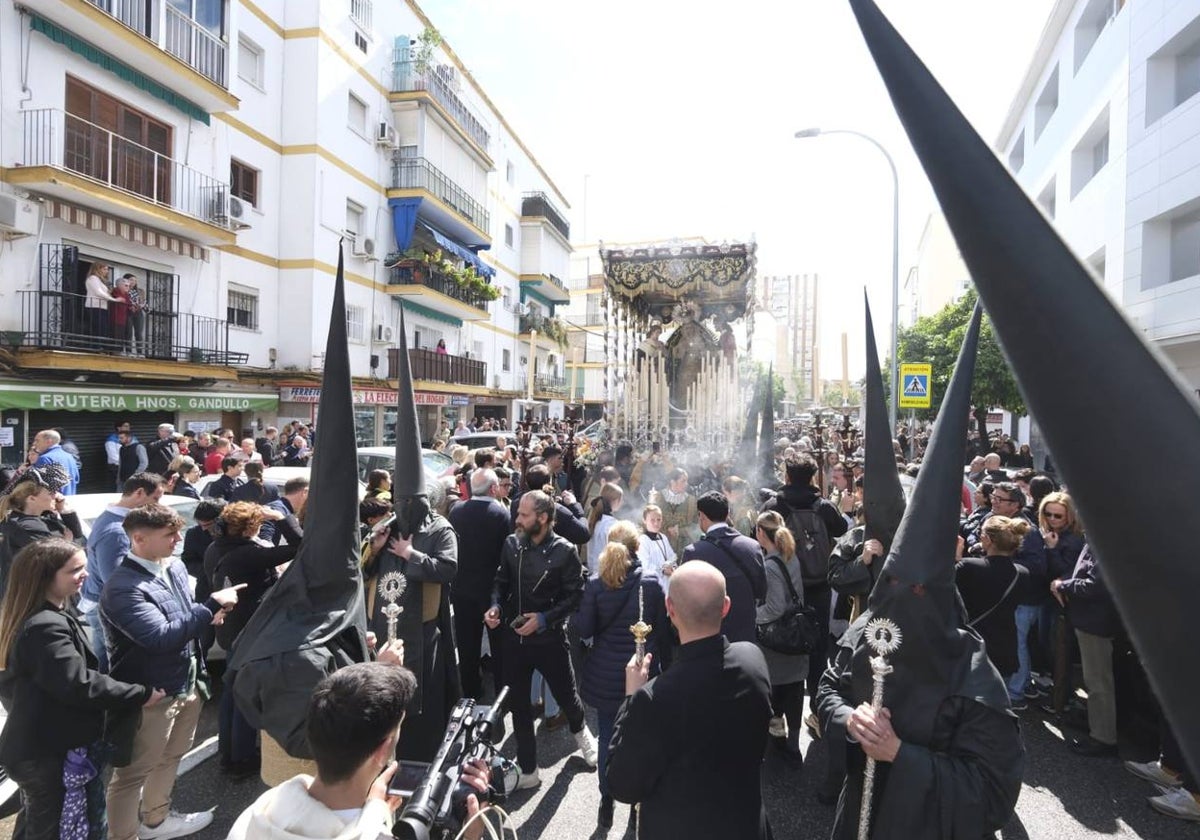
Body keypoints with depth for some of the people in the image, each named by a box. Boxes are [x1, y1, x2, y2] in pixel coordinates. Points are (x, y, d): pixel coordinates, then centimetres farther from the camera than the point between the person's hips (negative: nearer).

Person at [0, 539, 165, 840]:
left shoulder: (30, 619, 5)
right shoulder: (45, 628, -31)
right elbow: (79, 684, -32)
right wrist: (141, 694, -25)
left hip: (36, 747, 10)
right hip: (52, 753, -10)